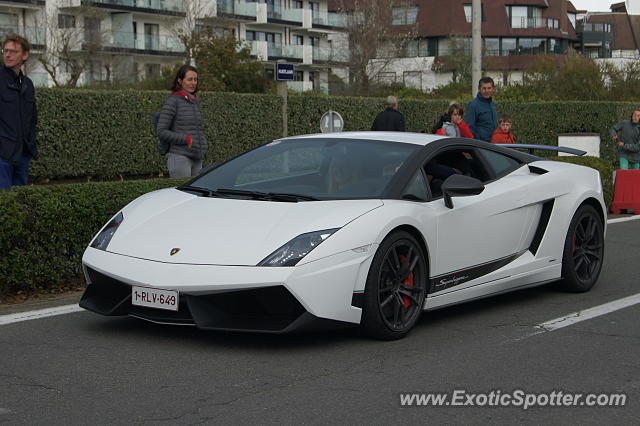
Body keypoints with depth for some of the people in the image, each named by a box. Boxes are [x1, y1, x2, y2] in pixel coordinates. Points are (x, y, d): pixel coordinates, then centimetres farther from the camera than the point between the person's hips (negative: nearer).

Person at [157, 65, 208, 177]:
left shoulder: (195, 101, 15)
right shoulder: (173, 101, -5)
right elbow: (161, 131, -10)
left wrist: (204, 144, 8)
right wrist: (186, 139, -15)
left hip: (197, 159, 7)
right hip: (180, 157, -7)